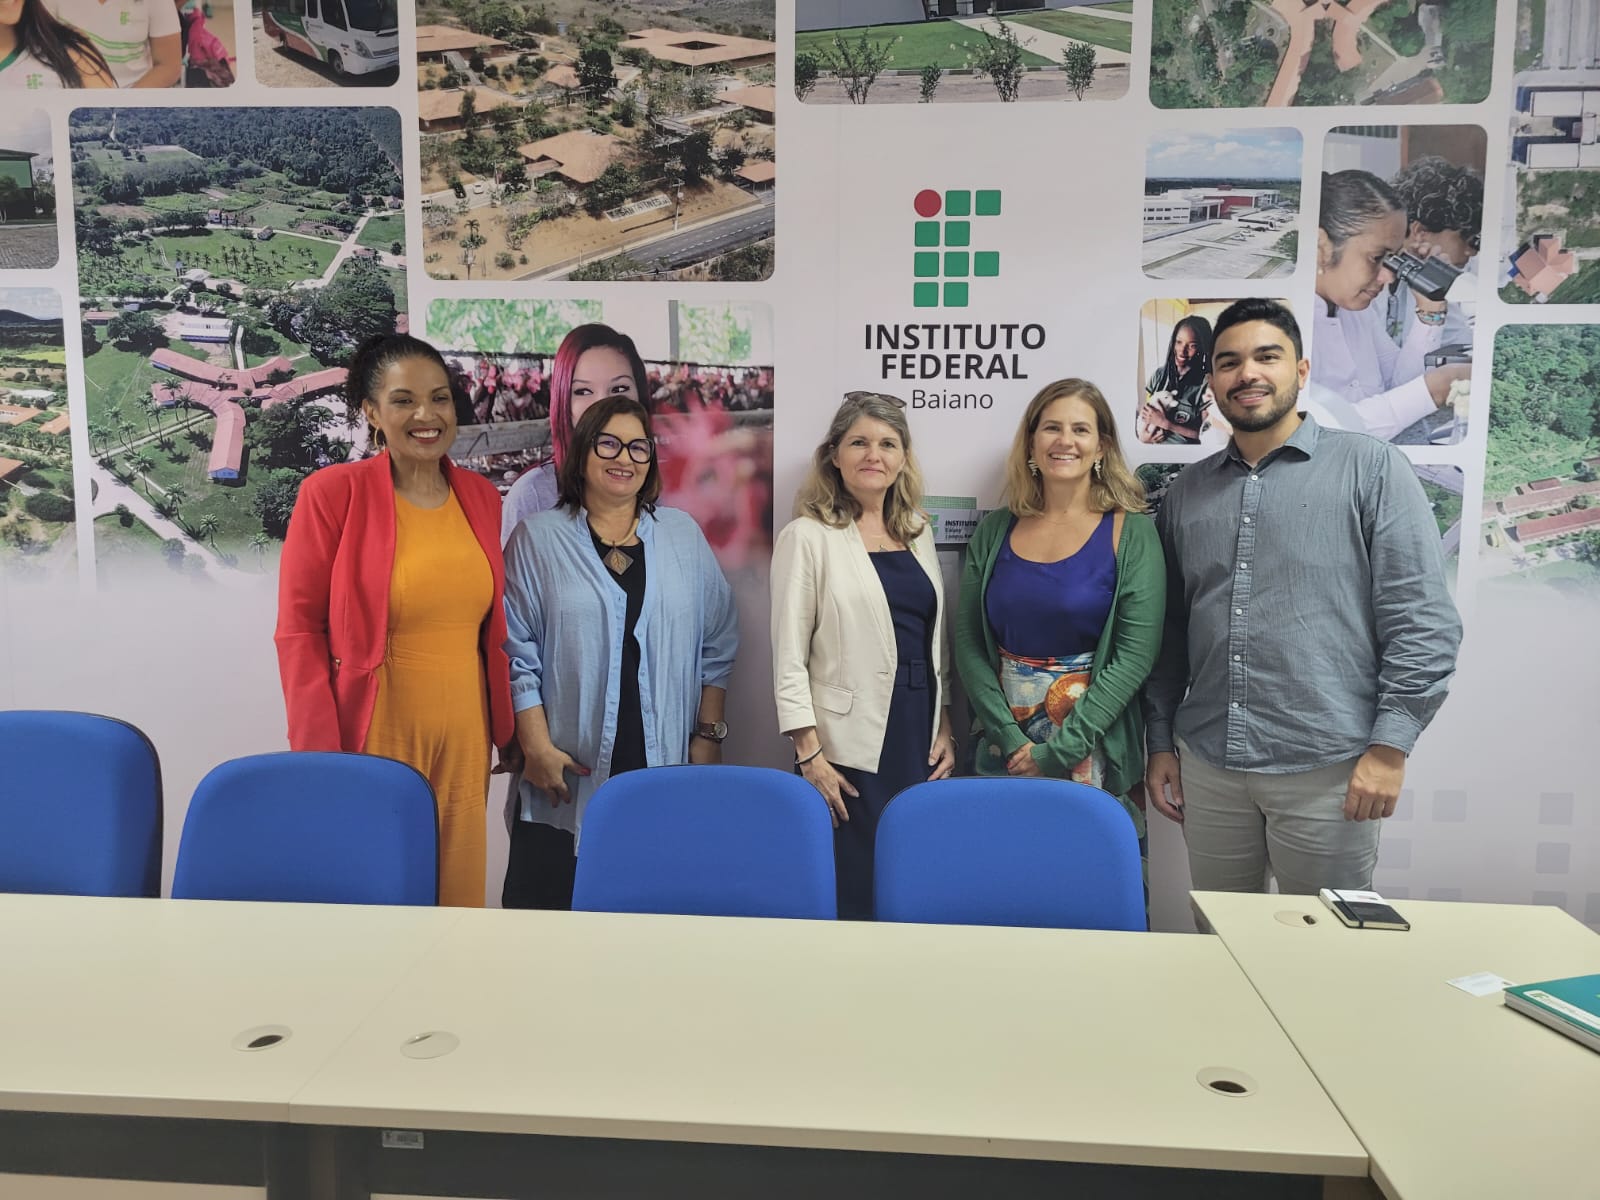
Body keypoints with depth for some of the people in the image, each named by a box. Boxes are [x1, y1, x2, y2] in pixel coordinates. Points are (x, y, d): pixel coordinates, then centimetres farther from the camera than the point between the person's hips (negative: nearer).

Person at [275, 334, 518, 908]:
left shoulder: (481, 497, 7)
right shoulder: (332, 492, -7)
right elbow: (299, 629, -6)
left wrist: (509, 731, 14)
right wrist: (319, 752, -9)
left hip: (463, 738, 4)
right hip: (373, 733, -4)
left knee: (459, 888, 12)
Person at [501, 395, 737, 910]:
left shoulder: (683, 535, 10)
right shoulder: (539, 538, 4)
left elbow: (717, 645, 11)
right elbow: (517, 655, 0)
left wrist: (709, 734, 5)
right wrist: (537, 747, -6)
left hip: (665, 771, 2)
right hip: (568, 775, -1)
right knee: (547, 901, 2)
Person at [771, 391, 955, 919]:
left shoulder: (918, 533, 13)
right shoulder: (808, 537, -5)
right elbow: (789, 657, -8)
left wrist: (944, 729, 11)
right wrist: (810, 755, -12)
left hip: (919, 741, 5)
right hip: (850, 751, -5)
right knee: (851, 899, 0)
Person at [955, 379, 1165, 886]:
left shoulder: (1131, 534, -4)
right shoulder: (995, 531, 4)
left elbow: (1135, 655, -10)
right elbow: (968, 645, 1)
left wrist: (1058, 751, -14)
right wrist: (1013, 742, -9)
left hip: (1095, 753, -2)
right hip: (1003, 747, 3)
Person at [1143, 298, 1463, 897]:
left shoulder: (1370, 469, -2)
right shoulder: (1187, 491, 11)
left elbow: (1423, 619, -6)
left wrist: (1389, 746, -12)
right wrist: (1161, 742, 12)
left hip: (1327, 768, -3)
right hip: (1206, 765, 4)